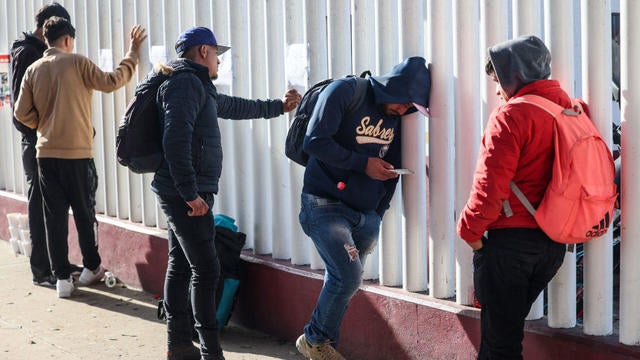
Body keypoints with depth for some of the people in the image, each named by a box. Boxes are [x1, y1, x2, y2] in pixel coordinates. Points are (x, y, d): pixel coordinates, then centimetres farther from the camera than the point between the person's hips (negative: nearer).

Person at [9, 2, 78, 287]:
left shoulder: (42, 52, 16)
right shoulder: (27, 53, -11)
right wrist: (37, 137, -18)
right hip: (38, 143, -9)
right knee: (40, 207, -3)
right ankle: (41, 270, 2)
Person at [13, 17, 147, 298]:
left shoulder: (33, 70, 5)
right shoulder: (77, 63, -7)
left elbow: (22, 113, 3)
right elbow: (110, 82, -8)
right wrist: (133, 51, 2)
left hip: (46, 153, 3)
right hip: (77, 153, -3)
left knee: (55, 217, 5)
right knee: (84, 213, 11)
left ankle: (62, 278, 5)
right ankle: (91, 268, 23)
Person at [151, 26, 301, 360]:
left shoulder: (199, 87, 20)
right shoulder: (186, 83, -12)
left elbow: (236, 107, 37)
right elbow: (176, 141, -23)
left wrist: (278, 106, 47)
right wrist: (190, 194, -24)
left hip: (178, 194, 11)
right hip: (185, 194, -11)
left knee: (180, 266, 13)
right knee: (205, 270, -9)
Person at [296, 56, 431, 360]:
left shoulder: (395, 115, 10)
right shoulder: (344, 92, -10)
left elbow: (391, 165, 18)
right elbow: (314, 142, -17)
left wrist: (379, 212, 11)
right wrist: (363, 163, -16)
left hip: (366, 215, 6)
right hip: (326, 206, -6)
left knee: (342, 280, 7)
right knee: (349, 277, -15)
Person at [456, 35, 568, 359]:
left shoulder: (511, 116, -14)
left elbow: (491, 185, -19)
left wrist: (470, 230, -6)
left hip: (510, 239, -8)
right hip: (553, 243, 8)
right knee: (509, 328, 20)